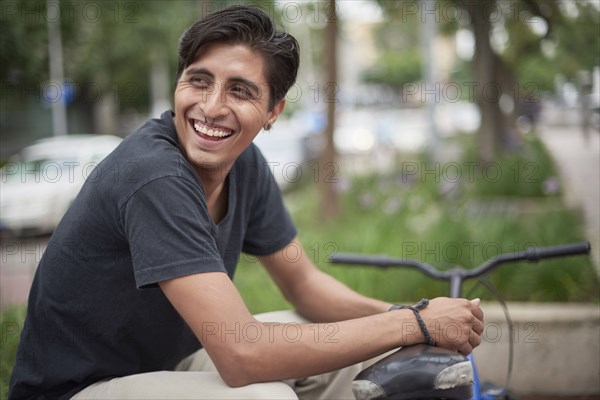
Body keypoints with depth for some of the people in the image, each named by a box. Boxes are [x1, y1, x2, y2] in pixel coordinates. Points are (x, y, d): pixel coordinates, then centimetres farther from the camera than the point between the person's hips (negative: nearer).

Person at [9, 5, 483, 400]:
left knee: (341, 344, 5)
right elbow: (242, 355, -35)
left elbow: (302, 283, 6)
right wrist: (415, 324, -27)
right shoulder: (156, 177, -30)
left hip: (166, 358, 8)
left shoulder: (246, 162, -5)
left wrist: (395, 314, -15)